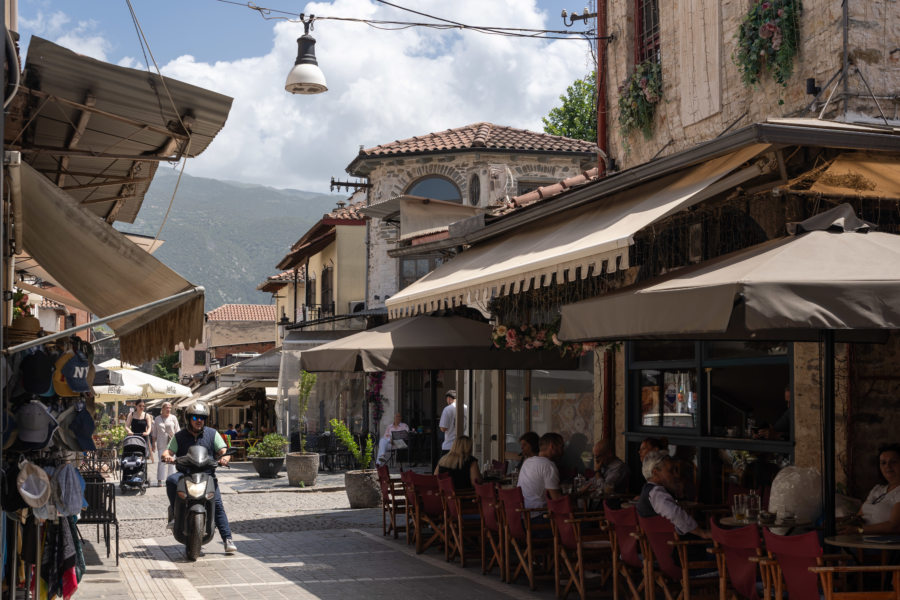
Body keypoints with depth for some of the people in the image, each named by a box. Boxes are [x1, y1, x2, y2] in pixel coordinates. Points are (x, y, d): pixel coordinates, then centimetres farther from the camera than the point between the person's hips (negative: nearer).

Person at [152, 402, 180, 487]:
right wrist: (154, 443, 8)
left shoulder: (173, 418, 8)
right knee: (161, 461, -5)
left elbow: (177, 430, 7)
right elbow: (155, 433, 13)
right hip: (161, 443, 0)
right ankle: (159, 480, -5)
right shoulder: (157, 419, 10)